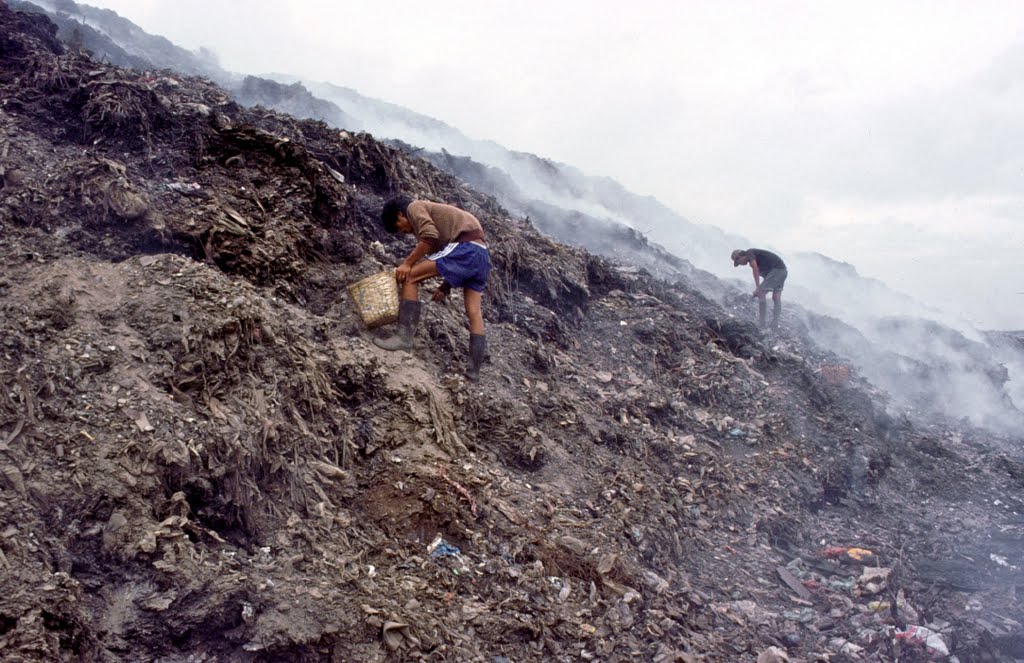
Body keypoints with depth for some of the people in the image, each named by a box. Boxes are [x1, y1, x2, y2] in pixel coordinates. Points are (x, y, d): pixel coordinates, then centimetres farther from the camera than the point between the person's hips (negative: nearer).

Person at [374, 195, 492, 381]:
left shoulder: (415, 207, 7)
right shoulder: (434, 213, 34)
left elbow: (430, 237, -13)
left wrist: (407, 264, -8)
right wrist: (446, 286, 24)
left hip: (465, 247, -9)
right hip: (482, 254, 9)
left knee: (409, 277, -6)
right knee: (474, 311, 9)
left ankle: (404, 336, -10)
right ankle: (474, 370, 12)